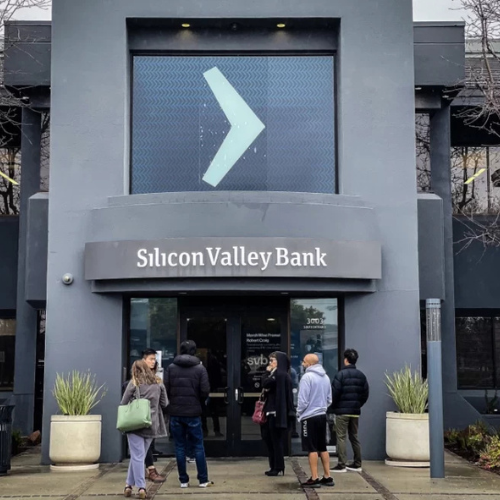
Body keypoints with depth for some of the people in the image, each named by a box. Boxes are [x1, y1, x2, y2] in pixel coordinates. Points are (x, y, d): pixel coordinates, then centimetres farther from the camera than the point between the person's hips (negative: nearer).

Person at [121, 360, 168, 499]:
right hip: (151, 425, 3)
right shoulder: (158, 384, 7)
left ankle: (141, 487, -4)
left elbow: (123, 403, -2)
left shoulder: (134, 384, -3)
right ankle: (130, 484, 17)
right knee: (137, 455, 15)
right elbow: (165, 403, 10)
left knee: (137, 456, 0)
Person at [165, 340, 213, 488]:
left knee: (180, 447, 8)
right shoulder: (200, 368, -4)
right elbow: (205, 391, -8)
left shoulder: (171, 368, 0)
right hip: (193, 413, -1)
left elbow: (165, 389, -4)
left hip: (175, 413, 1)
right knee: (198, 446, 6)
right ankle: (203, 480, 8)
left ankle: (183, 480, 10)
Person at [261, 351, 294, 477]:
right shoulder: (283, 374, 17)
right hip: (280, 412, 10)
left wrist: (267, 372, -2)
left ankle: (278, 468, 1)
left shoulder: (279, 374, -14)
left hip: (277, 412, -10)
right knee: (270, 439, 13)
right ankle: (275, 467, 18)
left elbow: (265, 384, -15)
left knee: (276, 440, -4)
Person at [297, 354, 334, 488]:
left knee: (312, 449, -2)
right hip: (322, 415, 7)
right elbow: (329, 399, 13)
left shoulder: (307, 377, -15)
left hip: (309, 417, -7)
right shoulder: (326, 377, 8)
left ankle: (314, 479, 0)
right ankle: (327, 477, 15)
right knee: (322, 447, 13)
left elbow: (303, 400, -16)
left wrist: (298, 413, -1)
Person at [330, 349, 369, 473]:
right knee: (354, 437, 14)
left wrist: (333, 406, 3)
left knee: (341, 437, -2)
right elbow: (366, 393, 7)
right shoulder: (361, 375, 6)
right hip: (355, 411, 6)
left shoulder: (341, 374, -11)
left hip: (342, 411, -6)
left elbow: (334, 393, -13)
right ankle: (357, 464, 17)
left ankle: (341, 465, -6)